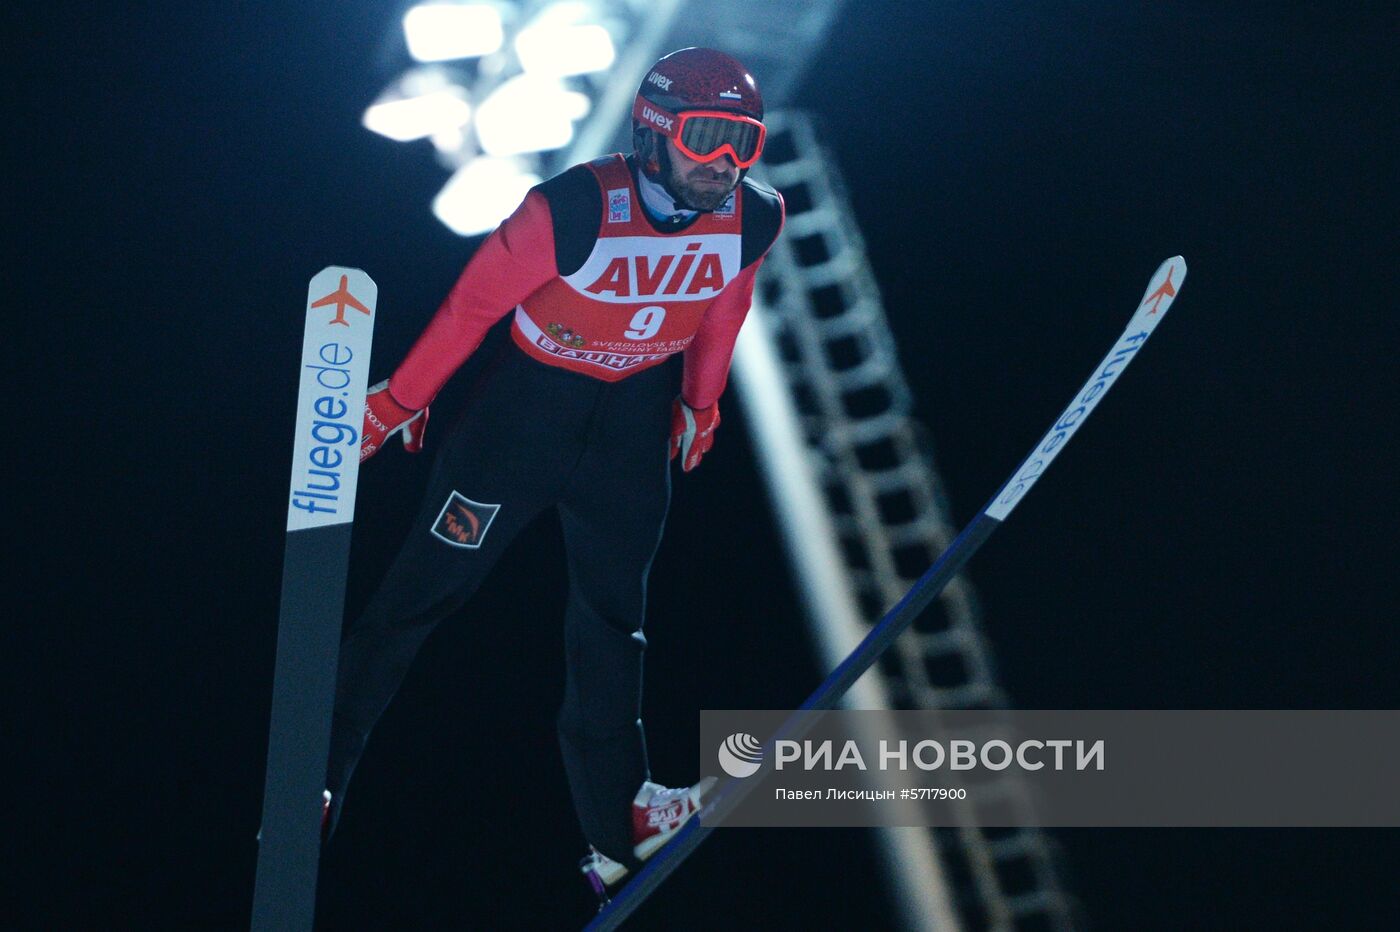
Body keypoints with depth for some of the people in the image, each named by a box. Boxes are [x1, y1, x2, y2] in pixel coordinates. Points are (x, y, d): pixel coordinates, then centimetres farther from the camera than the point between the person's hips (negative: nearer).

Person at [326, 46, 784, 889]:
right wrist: (403, 400, -6)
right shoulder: (576, 210, -31)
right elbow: (477, 300, -17)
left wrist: (701, 403, 18)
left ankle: (619, 826, 21)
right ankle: (315, 778, 13)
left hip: (636, 417, 4)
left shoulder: (753, 222, -17)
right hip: (532, 398, -4)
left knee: (614, 613, 11)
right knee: (427, 588, 1)